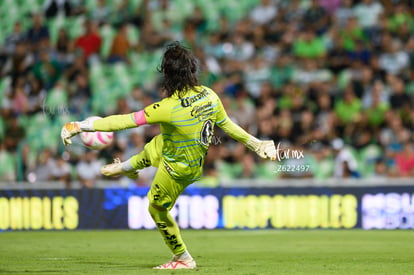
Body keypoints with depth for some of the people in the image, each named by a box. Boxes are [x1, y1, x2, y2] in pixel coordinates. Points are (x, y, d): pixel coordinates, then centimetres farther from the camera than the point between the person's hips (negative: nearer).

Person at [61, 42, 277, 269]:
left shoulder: (168, 108, -39)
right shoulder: (209, 96, -20)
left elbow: (126, 121, -35)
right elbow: (227, 125, -6)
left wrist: (82, 126, -29)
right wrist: (255, 143, 11)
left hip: (177, 170, -7)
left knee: (157, 210, 18)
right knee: (150, 151, 33)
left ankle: (183, 259, 33)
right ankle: (124, 168, 66)